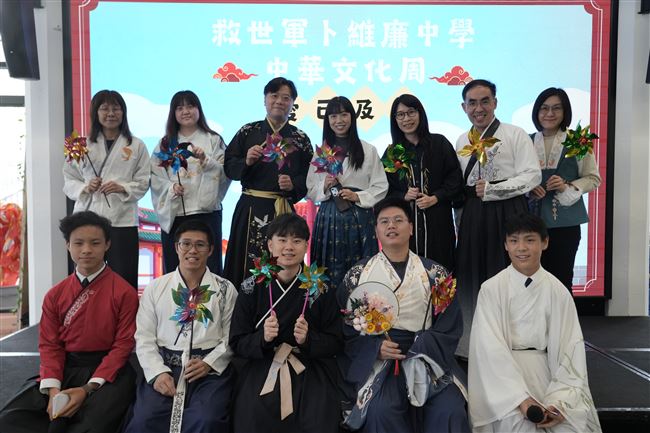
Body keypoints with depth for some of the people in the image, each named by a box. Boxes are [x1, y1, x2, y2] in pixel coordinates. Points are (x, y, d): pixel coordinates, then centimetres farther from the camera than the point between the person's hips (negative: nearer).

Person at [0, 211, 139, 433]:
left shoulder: (124, 292, -6)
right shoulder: (55, 295, 8)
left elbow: (123, 345, -8)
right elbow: (50, 344, 6)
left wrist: (88, 388, -18)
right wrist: (52, 389, -12)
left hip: (107, 370, -4)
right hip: (66, 368, 4)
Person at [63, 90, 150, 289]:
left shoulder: (136, 146, 8)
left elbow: (143, 182, 4)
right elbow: (68, 180, 10)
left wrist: (122, 188, -13)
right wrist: (85, 187, -9)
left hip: (122, 221, -1)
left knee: (124, 280, 0)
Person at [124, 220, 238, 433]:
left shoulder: (225, 289, 8)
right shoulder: (155, 287, 11)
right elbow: (144, 337, 7)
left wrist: (209, 363, -10)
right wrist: (158, 372, -8)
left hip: (210, 369, -1)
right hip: (164, 366, 2)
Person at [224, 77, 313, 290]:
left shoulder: (300, 138, 7)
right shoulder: (248, 132, 8)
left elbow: (310, 177, 6)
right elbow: (228, 167, 5)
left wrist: (293, 184, -12)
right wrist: (246, 161, -13)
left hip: (284, 212, 0)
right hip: (251, 210, 1)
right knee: (247, 267, 1)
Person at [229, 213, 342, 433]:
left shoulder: (320, 286, 1)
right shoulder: (252, 287, 1)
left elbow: (335, 343, 2)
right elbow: (237, 343, 2)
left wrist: (307, 340, -17)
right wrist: (262, 338, -18)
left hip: (310, 366, 0)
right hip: (261, 366, 1)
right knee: (254, 415, -24)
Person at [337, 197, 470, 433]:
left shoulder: (435, 273, 7)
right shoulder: (358, 275, 7)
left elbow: (450, 326, 3)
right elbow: (345, 327, 4)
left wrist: (419, 354, -13)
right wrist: (376, 347, -13)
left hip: (428, 357, 1)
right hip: (375, 359, 0)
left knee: (450, 410, -25)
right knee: (380, 410, -28)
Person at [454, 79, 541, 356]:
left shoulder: (515, 135, -1)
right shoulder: (462, 141, 15)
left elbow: (533, 175, -9)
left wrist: (491, 190, -13)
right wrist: (460, 222, 13)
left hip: (507, 215, -4)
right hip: (473, 217, 5)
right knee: (471, 279, 6)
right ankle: (471, 346, 19)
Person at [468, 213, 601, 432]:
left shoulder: (558, 291, 0)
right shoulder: (491, 289, -7)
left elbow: (569, 348, -4)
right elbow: (490, 348, -13)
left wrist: (560, 401, -18)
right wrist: (521, 398, -23)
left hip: (544, 371, 3)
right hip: (503, 371, -2)